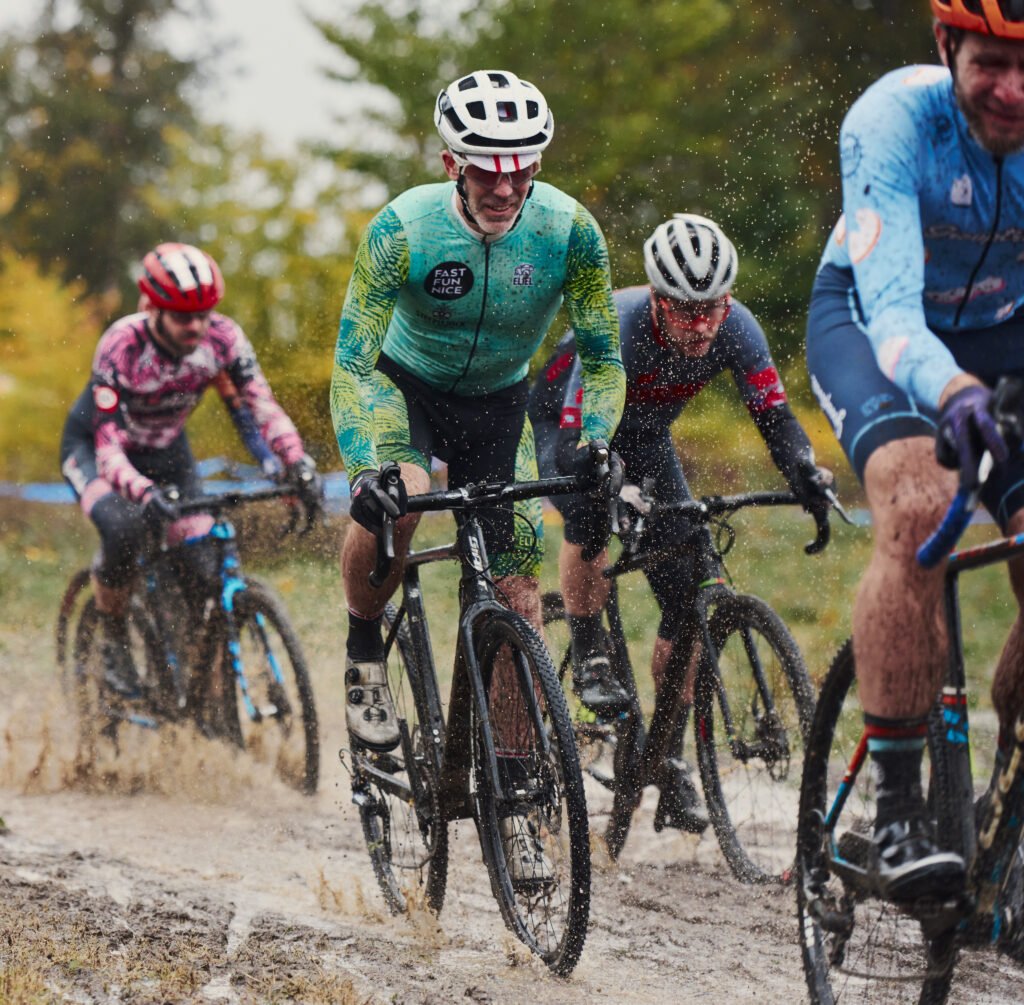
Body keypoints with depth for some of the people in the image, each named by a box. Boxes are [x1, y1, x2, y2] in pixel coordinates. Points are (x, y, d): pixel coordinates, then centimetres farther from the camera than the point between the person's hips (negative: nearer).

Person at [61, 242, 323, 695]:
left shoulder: (222, 338, -24)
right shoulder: (121, 347, -35)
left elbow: (259, 405, -23)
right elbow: (108, 445, -39)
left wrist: (298, 464, -40)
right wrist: (144, 492, -57)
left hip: (165, 449, 4)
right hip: (92, 445, -4)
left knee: (205, 564, -10)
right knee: (124, 529, -34)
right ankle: (113, 641, -9)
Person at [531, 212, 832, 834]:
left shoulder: (737, 330, -27)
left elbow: (774, 415, -28)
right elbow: (574, 440, -40)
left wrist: (806, 470, -49)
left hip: (644, 439, 4)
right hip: (562, 428, -4)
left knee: (690, 591, -9)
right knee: (591, 514, -38)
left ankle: (670, 765, 0)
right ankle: (590, 658, -13)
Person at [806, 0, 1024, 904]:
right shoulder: (895, 120, -31)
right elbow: (891, 307, -41)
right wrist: (951, 390, -62)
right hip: (871, 324, -3)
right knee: (918, 507, -31)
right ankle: (896, 811, -27)